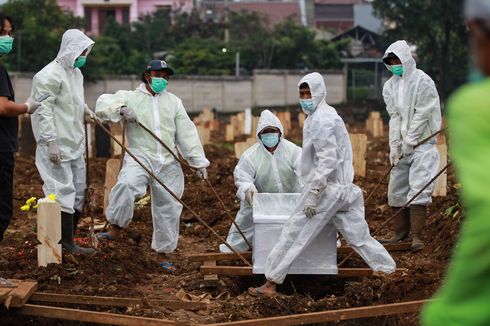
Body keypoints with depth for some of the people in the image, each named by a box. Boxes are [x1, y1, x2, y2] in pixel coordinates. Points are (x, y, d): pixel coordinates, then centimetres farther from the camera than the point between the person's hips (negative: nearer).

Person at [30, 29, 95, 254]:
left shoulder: (76, 73, 14)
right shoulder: (50, 75, -15)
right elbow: (43, 111, -19)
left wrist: (86, 110, 11)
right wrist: (51, 142, -23)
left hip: (75, 144, 10)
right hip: (58, 145, -10)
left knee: (78, 191, 11)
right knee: (63, 191, -7)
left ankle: (68, 239, 20)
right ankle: (66, 244, -3)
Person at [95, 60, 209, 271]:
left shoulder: (174, 102, 15)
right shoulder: (131, 97, 7)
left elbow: (187, 133, 10)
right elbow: (103, 104, -6)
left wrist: (199, 161, 3)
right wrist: (121, 110, -25)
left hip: (168, 164, 4)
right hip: (139, 157, -4)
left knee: (168, 208, 5)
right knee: (127, 185, -34)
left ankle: (163, 253, 21)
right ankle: (116, 228, -17)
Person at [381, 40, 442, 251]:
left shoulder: (422, 82, -10)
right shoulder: (390, 86, 8)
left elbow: (422, 115, -13)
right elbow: (394, 117, 4)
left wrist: (409, 142, -15)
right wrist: (394, 146, -5)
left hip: (422, 142, -7)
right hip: (403, 144, 7)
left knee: (418, 188, -14)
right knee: (396, 189, 7)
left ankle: (416, 236, -14)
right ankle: (400, 233, 17)